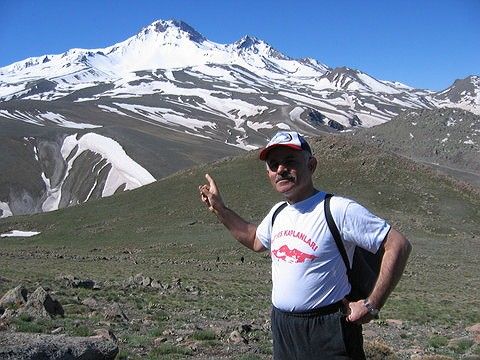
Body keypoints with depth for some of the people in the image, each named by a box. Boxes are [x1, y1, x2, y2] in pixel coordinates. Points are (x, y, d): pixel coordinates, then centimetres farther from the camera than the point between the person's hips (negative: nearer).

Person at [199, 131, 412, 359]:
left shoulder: (340, 210, -18)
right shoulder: (278, 213, 7)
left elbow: (399, 246, -17)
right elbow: (256, 241, 28)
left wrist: (372, 306, -17)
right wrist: (219, 209, 21)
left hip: (327, 332, -7)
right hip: (281, 328, 7)